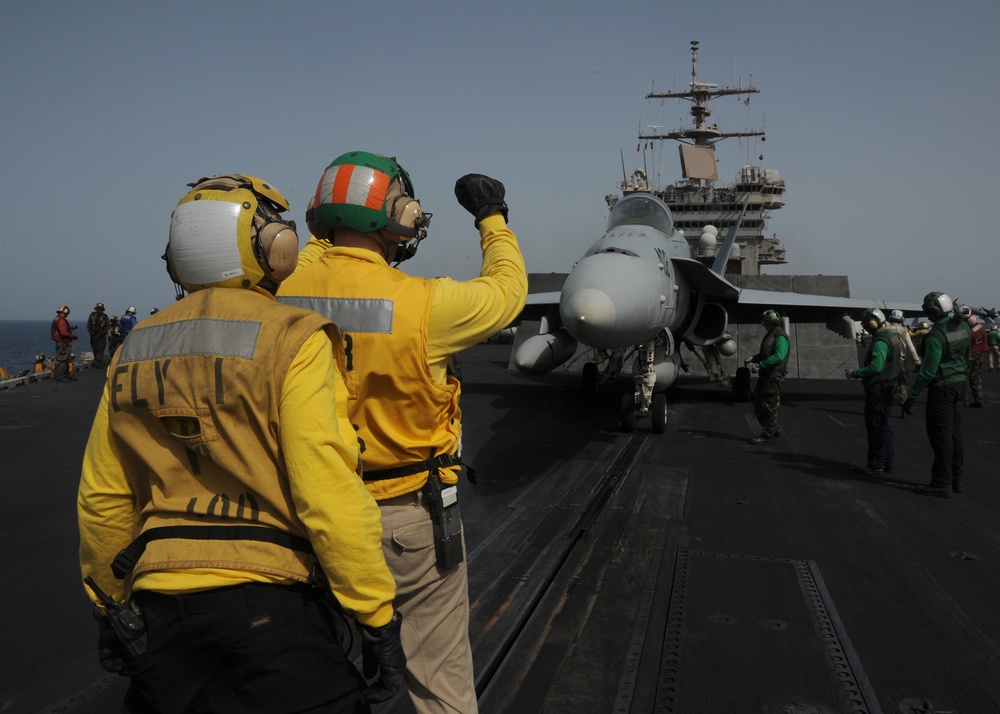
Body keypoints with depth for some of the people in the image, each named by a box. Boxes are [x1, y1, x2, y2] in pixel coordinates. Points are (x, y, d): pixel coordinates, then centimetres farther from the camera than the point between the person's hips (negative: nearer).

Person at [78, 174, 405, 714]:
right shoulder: (292, 341, -12)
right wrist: (378, 617, -10)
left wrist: (110, 604, 24)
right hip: (267, 601, -6)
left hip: (159, 604, 6)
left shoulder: (135, 350, 6)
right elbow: (329, 491, -18)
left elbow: (101, 498, 12)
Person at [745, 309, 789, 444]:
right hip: (765, 374, 10)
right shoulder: (769, 335, 19)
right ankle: (774, 429, 22)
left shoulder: (780, 336, -12)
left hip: (774, 375, -10)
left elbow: (779, 355, -23)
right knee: (758, 404, 12)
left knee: (769, 405, -5)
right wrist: (752, 358, 8)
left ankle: (767, 434, 2)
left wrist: (761, 364, -22)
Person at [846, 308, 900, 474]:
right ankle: (888, 463, 22)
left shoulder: (881, 341, -19)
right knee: (883, 426, 16)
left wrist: (855, 373, -19)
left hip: (878, 390, -10)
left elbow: (876, 366, -29)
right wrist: (863, 375, 16)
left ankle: (876, 464, 1)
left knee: (876, 426, -4)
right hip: (887, 388, 10)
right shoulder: (891, 335, 13)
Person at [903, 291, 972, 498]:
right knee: (954, 434, 14)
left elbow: (928, 371, -21)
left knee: (940, 436, -3)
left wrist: (912, 397, -15)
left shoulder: (936, 335, -22)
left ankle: (942, 484, 1)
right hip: (959, 384, 8)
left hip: (942, 388, -8)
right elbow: (966, 355, 16)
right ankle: (955, 479, 21)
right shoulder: (963, 326, 4)